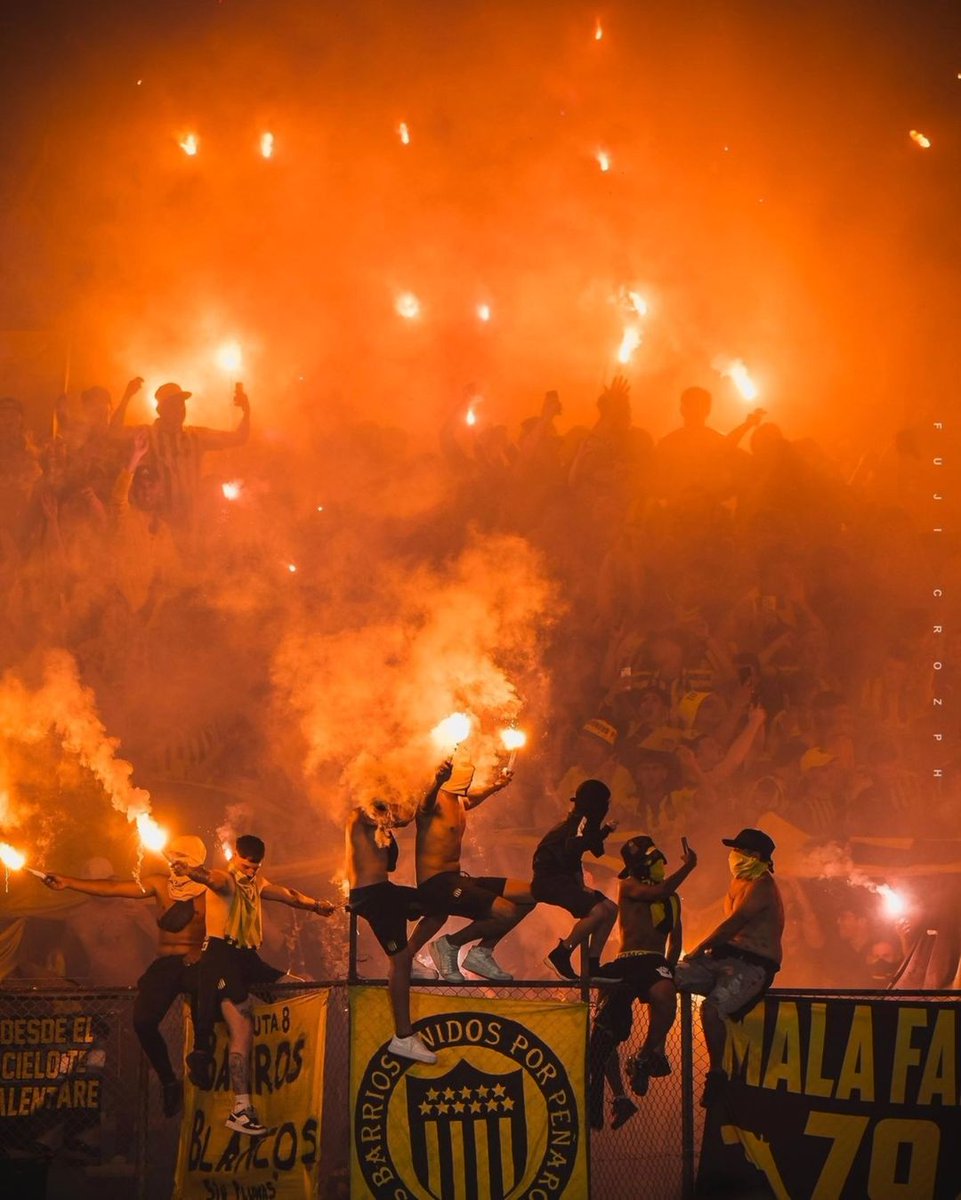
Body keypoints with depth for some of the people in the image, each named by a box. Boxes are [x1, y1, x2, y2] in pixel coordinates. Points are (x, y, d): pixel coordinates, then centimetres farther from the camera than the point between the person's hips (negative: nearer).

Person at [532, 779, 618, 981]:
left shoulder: (579, 821, 20)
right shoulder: (582, 821, -10)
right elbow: (572, 849, -26)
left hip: (562, 879, 11)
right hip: (549, 880, -11)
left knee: (610, 909, 7)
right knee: (597, 911, -25)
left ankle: (592, 965, 5)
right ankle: (559, 956, -14)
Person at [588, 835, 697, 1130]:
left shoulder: (672, 898, 22)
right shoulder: (629, 887, 6)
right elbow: (660, 891, -12)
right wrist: (688, 866, -5)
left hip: (655, 964, 1)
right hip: (627, 963, -1)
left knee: (665, 995, -36)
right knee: (606, 1033, -4)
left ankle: (648, 1056, -18)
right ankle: (619, 1097, 7)